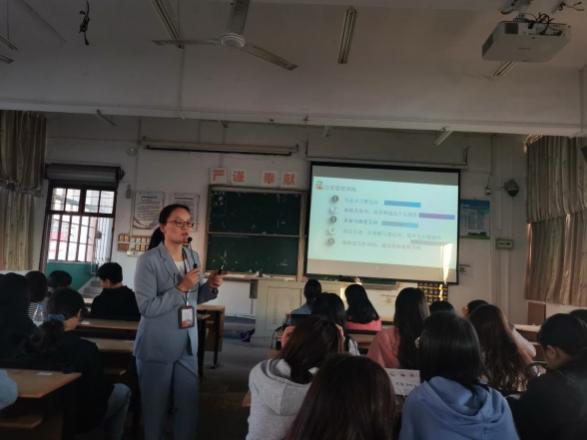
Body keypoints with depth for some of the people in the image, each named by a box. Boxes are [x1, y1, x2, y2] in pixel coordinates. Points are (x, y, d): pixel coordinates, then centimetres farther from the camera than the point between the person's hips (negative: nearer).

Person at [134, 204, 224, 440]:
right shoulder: (148, 260, -13)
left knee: (189, 405, 13)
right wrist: (181, 288, -24)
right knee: (155, 407, 10)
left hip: (187, 345, 6)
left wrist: (211, 286, -5)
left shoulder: (194, 257, 5)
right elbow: (146, 307, -20)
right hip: (156, 347, -5)